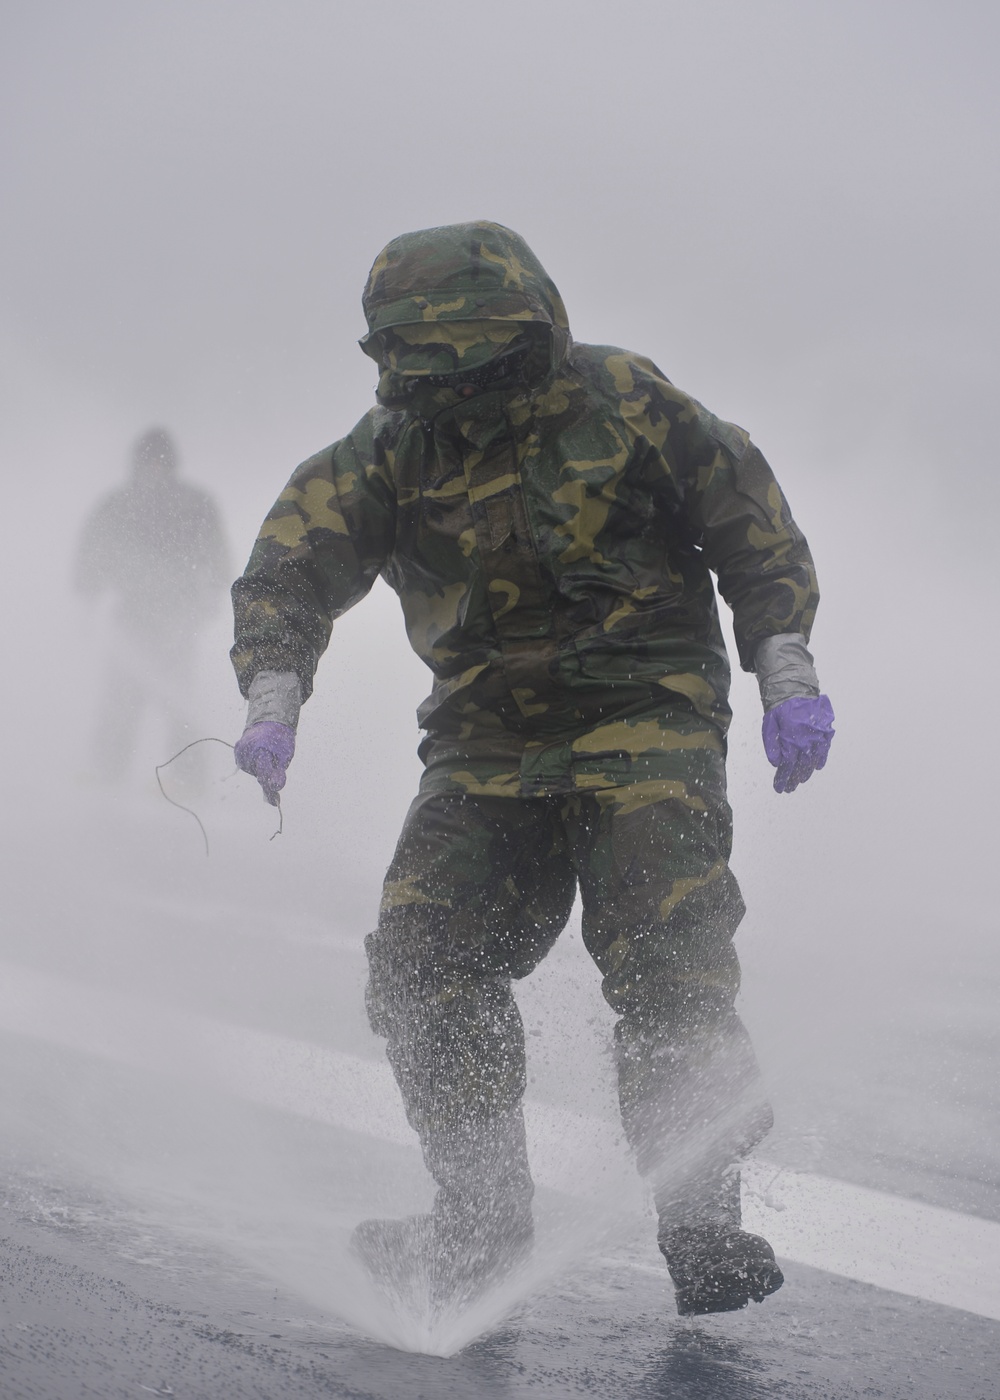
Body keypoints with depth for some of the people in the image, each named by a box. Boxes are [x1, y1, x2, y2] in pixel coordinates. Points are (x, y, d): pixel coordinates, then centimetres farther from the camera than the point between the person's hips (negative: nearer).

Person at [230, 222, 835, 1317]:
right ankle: (482, 1218, -2)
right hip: (488, 741, 4)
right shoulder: (392, 448, -1)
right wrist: (272, 702, -17)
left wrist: (788, 680, -5)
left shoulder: (620, 403, -8)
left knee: (664, 942, -22)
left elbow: (748, 522, 1)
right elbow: (292, 560, 0)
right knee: (423, 954, -12)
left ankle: (700, 1222, -19)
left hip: (644, 711, -3)